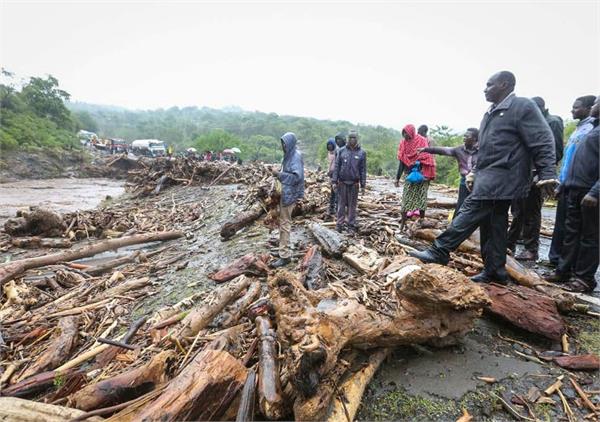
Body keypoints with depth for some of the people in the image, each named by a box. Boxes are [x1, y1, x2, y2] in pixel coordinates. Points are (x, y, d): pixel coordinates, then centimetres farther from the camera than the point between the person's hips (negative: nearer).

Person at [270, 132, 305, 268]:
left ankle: (285, 256, 1)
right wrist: (278, 173, 5)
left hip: (290, 194, -10)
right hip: (284, 192, 10)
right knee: (282, 221, 18)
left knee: (285, 223, -6)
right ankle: (283, 249, 33)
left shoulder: (296, 156, -16)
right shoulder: (289, 155, 11)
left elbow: (297, 176, -25)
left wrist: (279, 174, -22)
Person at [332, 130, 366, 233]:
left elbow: (363, 169, 4)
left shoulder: (361, 153, 3)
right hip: (342, 182, 0)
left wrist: (363, 185, 1)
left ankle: (351, 224, 16)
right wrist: (334, 181, -2)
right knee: (341, 204, 5)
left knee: (352, 205, 6)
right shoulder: (341, 151, 3)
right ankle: (340, 223, 13)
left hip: (354, 183, 0)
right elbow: (336, 166, 4)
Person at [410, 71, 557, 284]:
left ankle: (439, 252, -16)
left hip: (501, 177, -9)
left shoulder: (523, 106, -5)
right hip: (488, 177, 9)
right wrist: (474, 172, 18)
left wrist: (547, 175, -18)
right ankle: (495, 271, 17)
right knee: (492, 224, 10)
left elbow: (543, 142, -11)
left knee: (470, 211, -16)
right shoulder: (492, 113, 21)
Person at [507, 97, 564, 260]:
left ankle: (531, 250, 8)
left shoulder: (553, 122, -3)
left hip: (536, 174, -7)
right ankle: (510, 243, 21)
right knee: (517, 211, 11)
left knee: (531, 213, -1)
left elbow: (557, 151, -10)